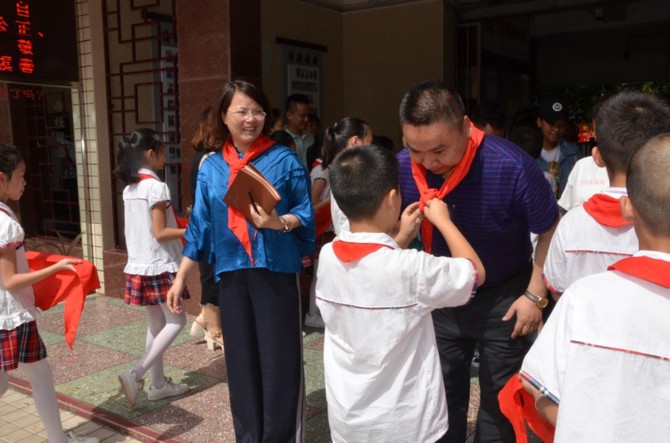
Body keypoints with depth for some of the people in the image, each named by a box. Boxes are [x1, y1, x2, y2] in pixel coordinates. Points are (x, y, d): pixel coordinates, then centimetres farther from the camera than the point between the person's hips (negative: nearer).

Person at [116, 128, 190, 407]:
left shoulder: (130, 188, 10)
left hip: (139, 266, 8)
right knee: (176, 322, 2)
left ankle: (158, 383, 21)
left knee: (156, 323, 14)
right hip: (160, 266, -8)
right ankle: (135, 375, -6)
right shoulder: (156, 187, -16)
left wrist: (181, 227, 20)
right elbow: (160, 233, -18)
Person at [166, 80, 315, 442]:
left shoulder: (284, 160, 0)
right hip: (232, 274, 3)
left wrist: (280, 222, -21)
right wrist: (180, 279, 9)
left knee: (279, 361, 0)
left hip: (276, 271, -3)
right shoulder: (211, 168, 9)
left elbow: (306, 213, 0)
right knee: (240, 362, 10)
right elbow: (200, 226, 11)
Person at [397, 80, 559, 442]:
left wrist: (535, 295, -13)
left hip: (503, 297, -3)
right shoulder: (402, 167, -19)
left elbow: (552, 231, -14)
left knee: (499, 398, 12)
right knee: (440, 392, 19)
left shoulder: (512, 167, -30)